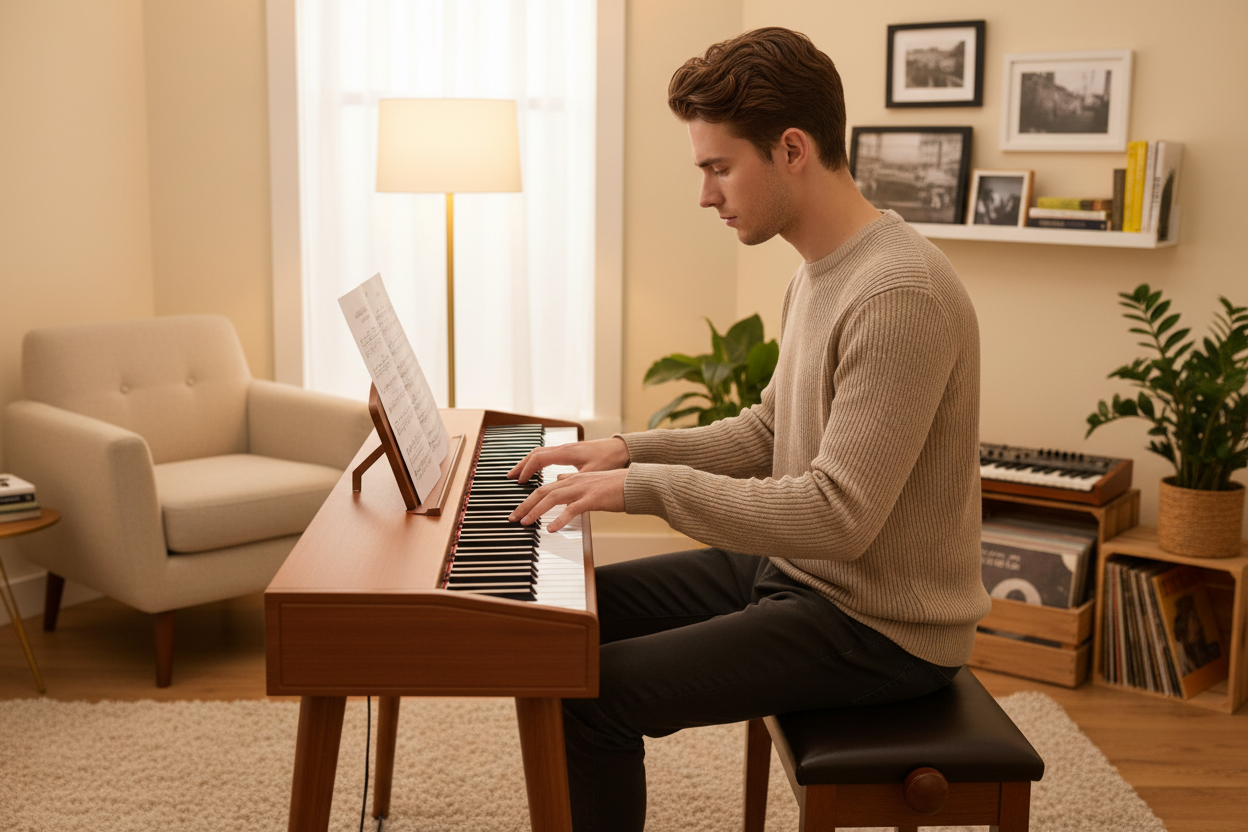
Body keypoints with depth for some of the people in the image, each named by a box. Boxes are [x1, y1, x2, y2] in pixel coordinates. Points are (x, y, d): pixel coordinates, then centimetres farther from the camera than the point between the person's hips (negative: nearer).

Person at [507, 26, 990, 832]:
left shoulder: (901, 295, -26)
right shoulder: (820, 271, 6)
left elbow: (840, 516, -30)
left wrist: (643, 485, -24)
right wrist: (628, 449, 3)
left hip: (881, 625, -10)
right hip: (797, 570, 10)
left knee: (590, 693, -18)